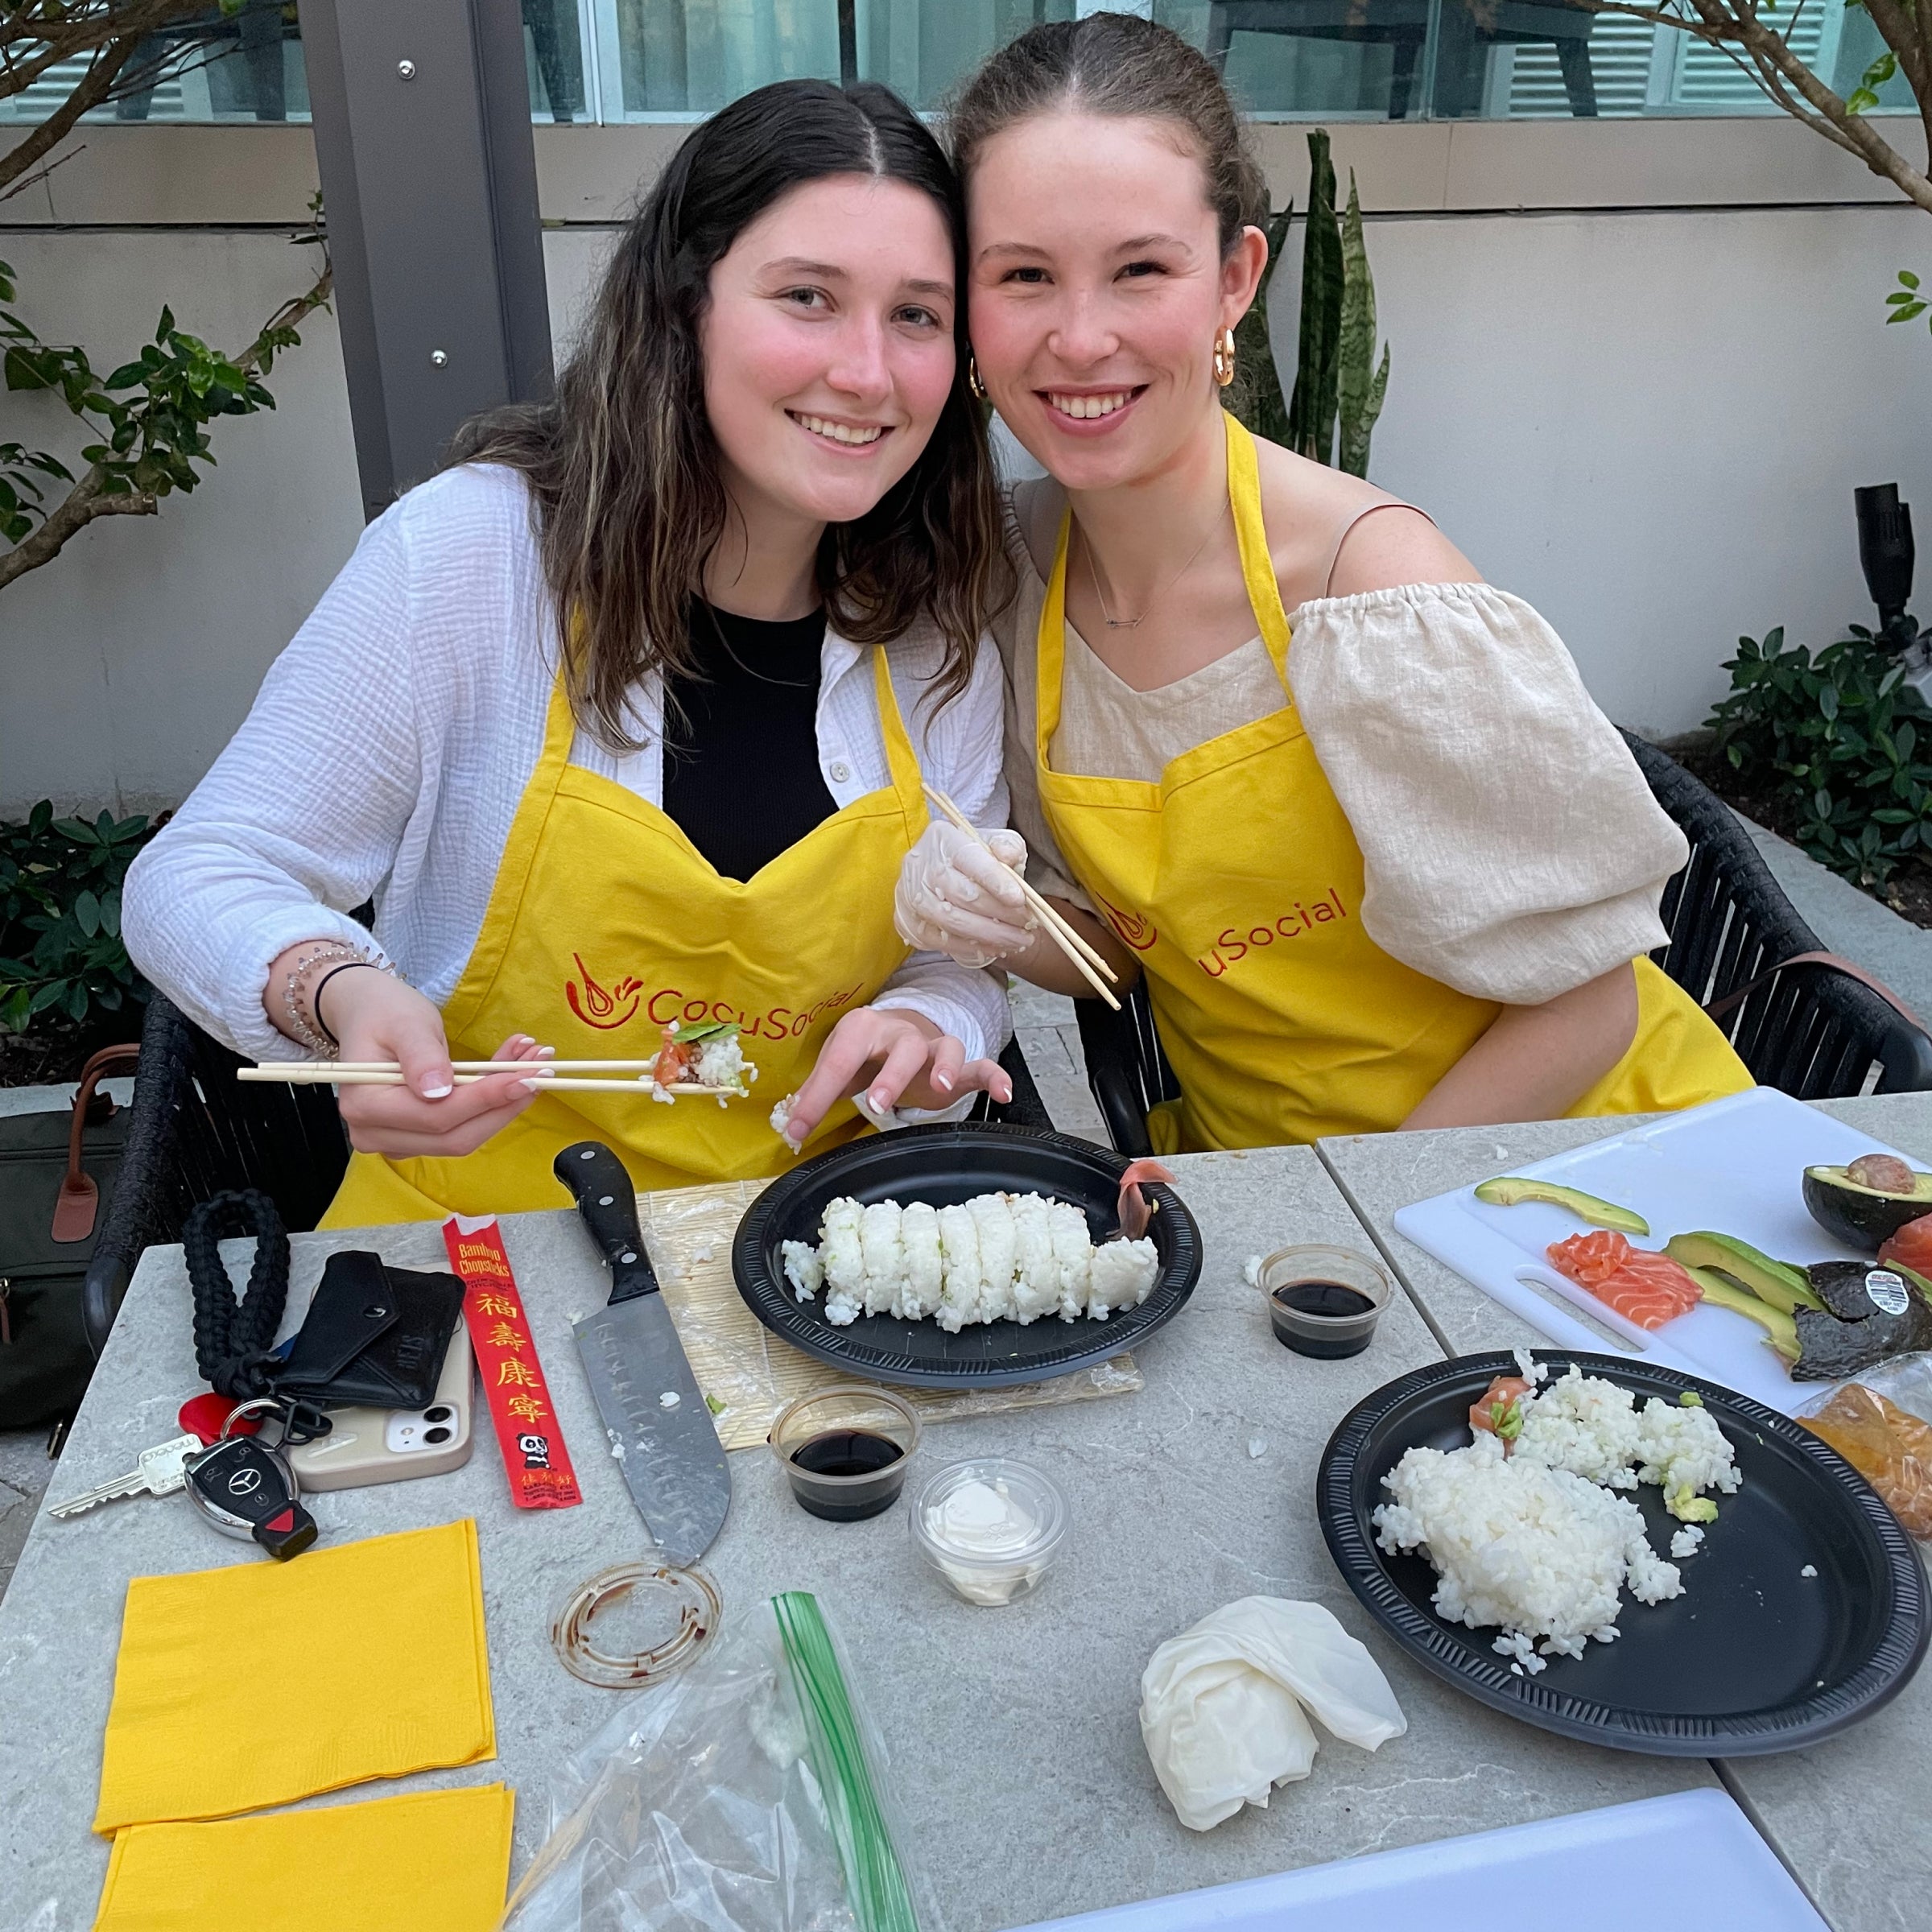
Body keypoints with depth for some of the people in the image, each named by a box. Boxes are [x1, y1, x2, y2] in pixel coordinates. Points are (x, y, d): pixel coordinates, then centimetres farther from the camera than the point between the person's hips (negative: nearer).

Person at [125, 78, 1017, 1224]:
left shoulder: (942, 626, -1)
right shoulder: (465, 554, -12)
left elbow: (962, 957, 8)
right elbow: (201, 878, -5)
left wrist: (923, 1028, -15)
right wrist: (341, 992, -27)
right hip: (478, 1245, -1)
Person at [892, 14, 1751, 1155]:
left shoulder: (1376, 588, -23)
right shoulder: (1016, 560, -7)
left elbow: (1584, 1001, -14)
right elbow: (1117, 946, 5)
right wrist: (1001, 926, -15)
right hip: (1250, 1171, 4)